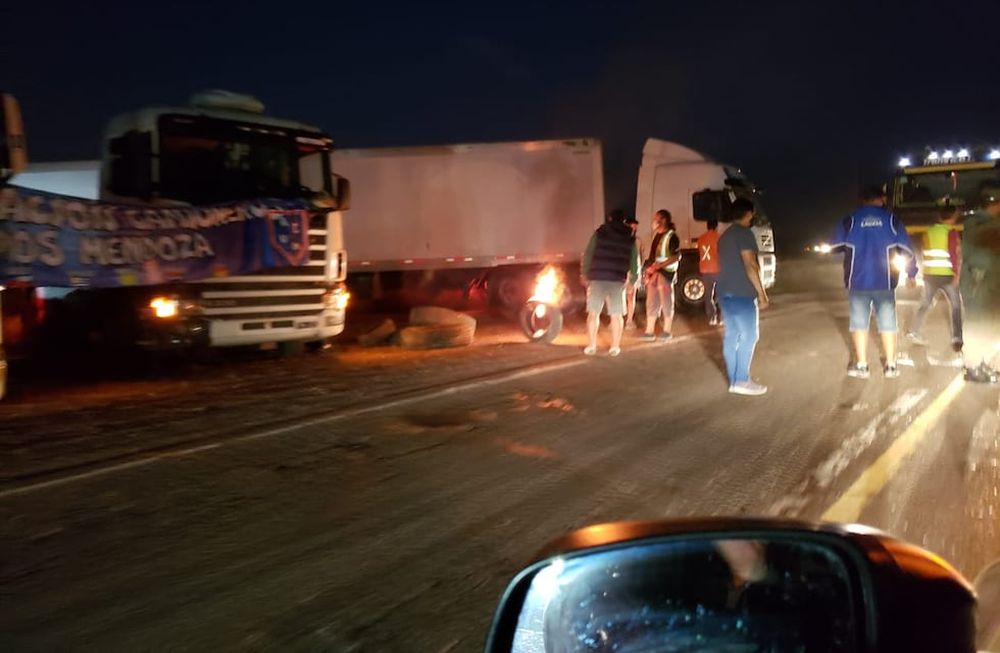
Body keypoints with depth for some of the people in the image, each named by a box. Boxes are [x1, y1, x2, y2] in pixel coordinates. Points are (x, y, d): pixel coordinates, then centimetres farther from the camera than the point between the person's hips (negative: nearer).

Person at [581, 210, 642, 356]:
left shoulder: (599, 233, 4)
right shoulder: (630, 238, 9)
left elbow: (588, 255, 1)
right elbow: (634, 261, 10)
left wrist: (585, 274, 9)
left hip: (597, 278, -1)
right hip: (618, 280, 1)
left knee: (593, 313, 7)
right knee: (617, 315, 8)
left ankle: (591, 346, 5)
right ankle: (615, 347, 7)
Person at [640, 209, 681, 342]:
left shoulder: (671, 236, -9)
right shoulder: (656, 235, 15)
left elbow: (676, 257, -15)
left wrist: (658, 266, -20)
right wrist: (649, 268, 8)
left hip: (665, 273, -8)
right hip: (653, 273, 8)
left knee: (666, 302, 0)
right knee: (651, 302, 7)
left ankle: (667, 331, 8)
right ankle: (649, 331, 11)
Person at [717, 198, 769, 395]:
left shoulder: (725, 236, 17)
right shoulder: (745, 234, -11)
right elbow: (749, 266, -17)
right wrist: (761, 293, -14)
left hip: (725, 292, 9)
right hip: (742, 293, -9)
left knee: (731, 335, 9)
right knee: (748, 335, -4)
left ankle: (734, 379, 11)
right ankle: (741, 380, -5)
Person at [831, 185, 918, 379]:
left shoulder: (850, 220, -1)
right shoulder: (892, 220, 1)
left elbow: (835, 246, 3)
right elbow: (907, 249, 1)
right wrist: (912, 273, 12)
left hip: (857, 282, 0)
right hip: (885, 282, 1)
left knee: (859, 322, 7)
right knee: (887, 322, 9)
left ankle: (861, 365, 7)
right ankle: (890, 365, 11)